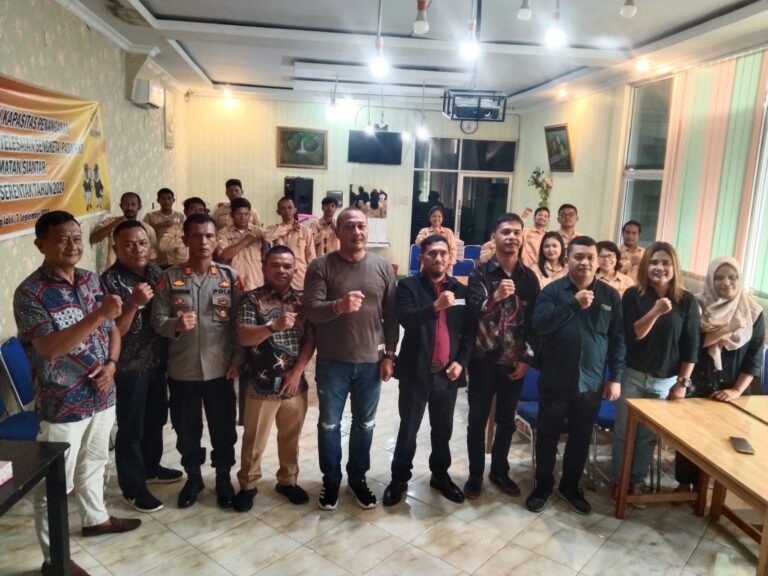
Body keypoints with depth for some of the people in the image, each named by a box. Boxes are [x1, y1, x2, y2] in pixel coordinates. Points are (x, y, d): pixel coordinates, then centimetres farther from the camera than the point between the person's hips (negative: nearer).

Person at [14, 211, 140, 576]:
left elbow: (112, 328, 10)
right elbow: (49, 349, -28)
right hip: (63, 405, -6)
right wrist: (98, 315, -36)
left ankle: (96, 519, 48)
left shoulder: (90, 279, 2)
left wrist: (111, 363, -8)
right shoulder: (30, 293, -18)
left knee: (94, 463, 26)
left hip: (102, 396, 6)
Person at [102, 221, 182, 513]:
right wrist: (134, 303, -33)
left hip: (157, 361, 7)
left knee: (156, 418, 22)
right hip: (129, 367, -7)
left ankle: (151, 466, 43)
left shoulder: (154, 270, 2)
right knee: (131, 428, 8)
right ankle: (132, 487, 24)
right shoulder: (110, 280, -19)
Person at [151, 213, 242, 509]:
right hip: (182, 370, 1)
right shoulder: (169, 277, -3)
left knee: (223, 428, 12)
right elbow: (157, 320, -4)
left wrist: (238, 359, -6)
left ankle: (223, 478, 33)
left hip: (220, 368, 0)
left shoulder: (230, 277, -2)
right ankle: (193, 477, 37)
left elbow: (240, 323, 0)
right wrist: (176, 324, -25)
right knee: (186, 428, 15)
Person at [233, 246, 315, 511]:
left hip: (294, 384, 3)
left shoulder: (303, 300, 3)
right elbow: (244, 337, -18)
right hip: (261, 385, -3)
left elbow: (311, 339, 1)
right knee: (254, 440, 11)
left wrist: (297, 371, -10)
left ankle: (288, 481, 35)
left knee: (291, 438, 17)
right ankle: (247, 485, 29)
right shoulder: (251, 299, -7)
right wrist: (274, 326, -34)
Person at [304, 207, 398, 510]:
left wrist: (389, 355, 1)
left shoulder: (383, 267, 1)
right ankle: (330, 479, 33)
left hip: (371, 361, 2)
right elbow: (311, 309, -18)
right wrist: (339, 306, -37)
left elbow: (392, 315, 4)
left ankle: (358, 477, 36)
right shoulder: (321, 266, -8)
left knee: (365, 424, 15)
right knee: (329, 424, 13)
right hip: (332, 362, -2)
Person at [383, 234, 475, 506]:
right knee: (408, 429, 8)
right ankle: (399, 478, 24)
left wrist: (461, 361, -4)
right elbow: (406, 319, -21)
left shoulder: (461, 290, 6)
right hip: (416, 371, -3)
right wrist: (436, 306, -34)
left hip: (447, 372, 3)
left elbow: (470, 331, 9)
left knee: (443, 429, 15)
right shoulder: (408, 286, -5)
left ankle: (440, 474, 34)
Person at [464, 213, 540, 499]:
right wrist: (495, 297, -36)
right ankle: (475, 474, 24)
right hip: (484, 359, -2)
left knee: (506, 420, 15)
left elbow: (535, 320, 4)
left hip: (515, 361, 3)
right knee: (478, 420, 8)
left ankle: (499, 470, 33)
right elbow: (473, 312, -17)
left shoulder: (529, 277, 2)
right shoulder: (480, 272, -6)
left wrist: (527, 359, 0)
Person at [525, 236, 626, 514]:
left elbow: (618, 339, 4)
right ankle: (542, 486, 28)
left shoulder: (610, 295, 2)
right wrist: (574, 304, -24)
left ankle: (570, 486, 34)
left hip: (591, 384, 2)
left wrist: (615, 378, 1)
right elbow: (539, 325, -19)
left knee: (581, 439, 14)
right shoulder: (552, 290, -4)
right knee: (547, 436, 9)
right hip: (555, 381, -2)